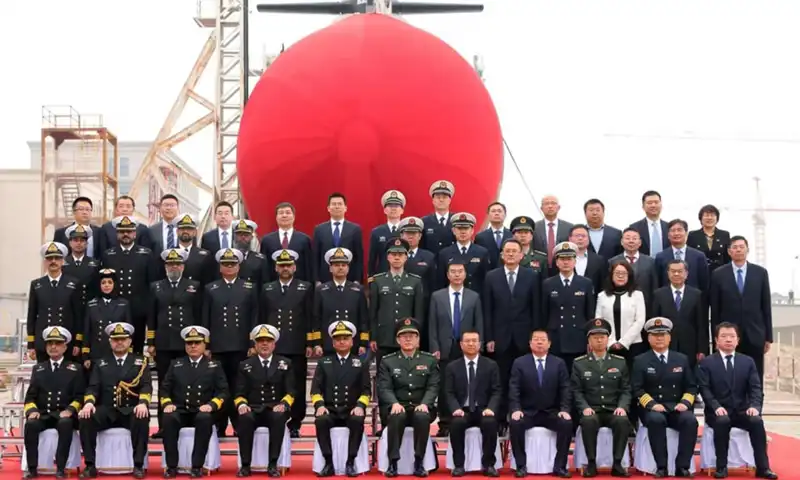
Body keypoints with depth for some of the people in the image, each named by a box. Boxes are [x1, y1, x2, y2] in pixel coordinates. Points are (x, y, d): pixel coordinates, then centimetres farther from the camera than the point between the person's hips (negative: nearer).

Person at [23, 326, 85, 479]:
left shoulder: (75, 369, 12)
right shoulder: (38, 368, 19)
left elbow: (79, 396, 4)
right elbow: (30, 396, 13)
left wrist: (70, 410, -15)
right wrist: (32, 410, -9)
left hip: (64, 414, -2)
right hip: (42, 414, 2)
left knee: (66, 424, -37)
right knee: (31, 424, -32)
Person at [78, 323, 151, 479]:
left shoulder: (141, 362, 12)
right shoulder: (101, 363, 17)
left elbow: (146, 386, -1)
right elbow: (93, 387, 6)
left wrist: (143, 403, -23)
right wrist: (89, 402, -17)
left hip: (131, 410, -2)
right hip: (106, 411, 2)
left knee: (142, 418, -36)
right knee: (86, 418, -29)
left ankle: (138, 465, -26)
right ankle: (90, 466, -20)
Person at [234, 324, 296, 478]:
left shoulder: (285, 363, 11)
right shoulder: (245, 365, 12)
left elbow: (290, 392, 4)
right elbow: (239, 393, 7)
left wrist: (283, 404, -17)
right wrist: (242, 404, -16)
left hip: (275, 409, 0)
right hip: (253, 410, 0)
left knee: (279, 417, -36)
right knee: (245, 418, -35)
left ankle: (272, 464, -31)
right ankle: (245, 465, -27)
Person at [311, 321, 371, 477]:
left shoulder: (361, 363, 13)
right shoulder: (324, 362, 15)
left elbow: (366, 390, 5)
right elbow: (316, 389, 6)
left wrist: (360, 406, -15)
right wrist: (319, 405, -14)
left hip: (352, 411, -1)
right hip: (330, 411, 1)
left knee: (358, 421, -35)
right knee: (320, 420, -33)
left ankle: (350, 462, -25)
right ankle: (329, 463, -25)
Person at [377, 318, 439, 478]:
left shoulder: (430, 360, 10)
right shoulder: (387, 361, 8)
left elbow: (433, 387, 0)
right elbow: (384, 388, -2)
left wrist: (425, 404, -19)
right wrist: (394, 403, -22)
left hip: (421, 407, 0)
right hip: (398, 407, 0)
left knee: (422, 416, -35)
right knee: (397, 416, -36)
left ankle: (419, 463, -25)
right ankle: (393, 462, -28)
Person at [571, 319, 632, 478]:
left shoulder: (620, 362, 11)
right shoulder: (579, 363, 7)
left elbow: (626, 390, 8)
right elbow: (577, 391, 3)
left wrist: (622, 407, -10)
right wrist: (585, 407, -15)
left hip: (614, 411, 1)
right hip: (591, 411, -1)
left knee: (623, 421, -33)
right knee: (588, 421, -36)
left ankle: (617, 464, -23)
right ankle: (591, 463, -23)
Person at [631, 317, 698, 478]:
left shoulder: (682, 359, 13)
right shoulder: (640, 361, 5)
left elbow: (691, 387, 11)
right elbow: (637, 389, -3)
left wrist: (685, 402, -8)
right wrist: (652, 404, -18)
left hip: (677, 407, 2)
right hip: (652, 408, -2)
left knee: (690, 420, -31)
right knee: (656, 420, -37)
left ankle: (682, 466, -25)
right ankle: (661, 466, -28)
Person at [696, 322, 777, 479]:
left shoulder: (748, 362, 11)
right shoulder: (707, 363, 3)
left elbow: (755, 388, 2)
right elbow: (705, 389, -6)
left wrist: (754, 406, -17)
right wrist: (716, 407, -23)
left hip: (741, 411, 2)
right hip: (718, 412, -2)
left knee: (757, 421, -29)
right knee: (722, 421, -36)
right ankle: (722, 467, -25)